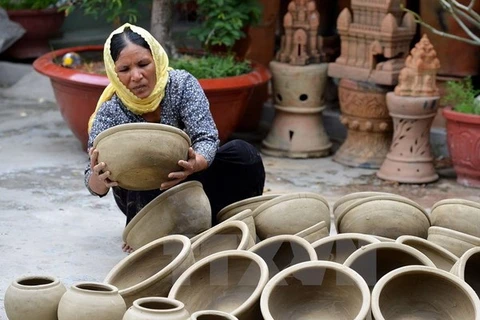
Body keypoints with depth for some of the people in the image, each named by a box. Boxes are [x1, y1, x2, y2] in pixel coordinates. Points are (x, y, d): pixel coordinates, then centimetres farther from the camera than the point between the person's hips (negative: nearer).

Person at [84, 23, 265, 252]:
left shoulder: (182, 85, -19)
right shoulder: (109, 113, -21)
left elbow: (206, 137, -30)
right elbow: (95, 186, -26)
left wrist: (195, 164, -55)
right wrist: (98, 178, -53)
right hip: (142, 198, -1)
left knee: (242, 153, -25)